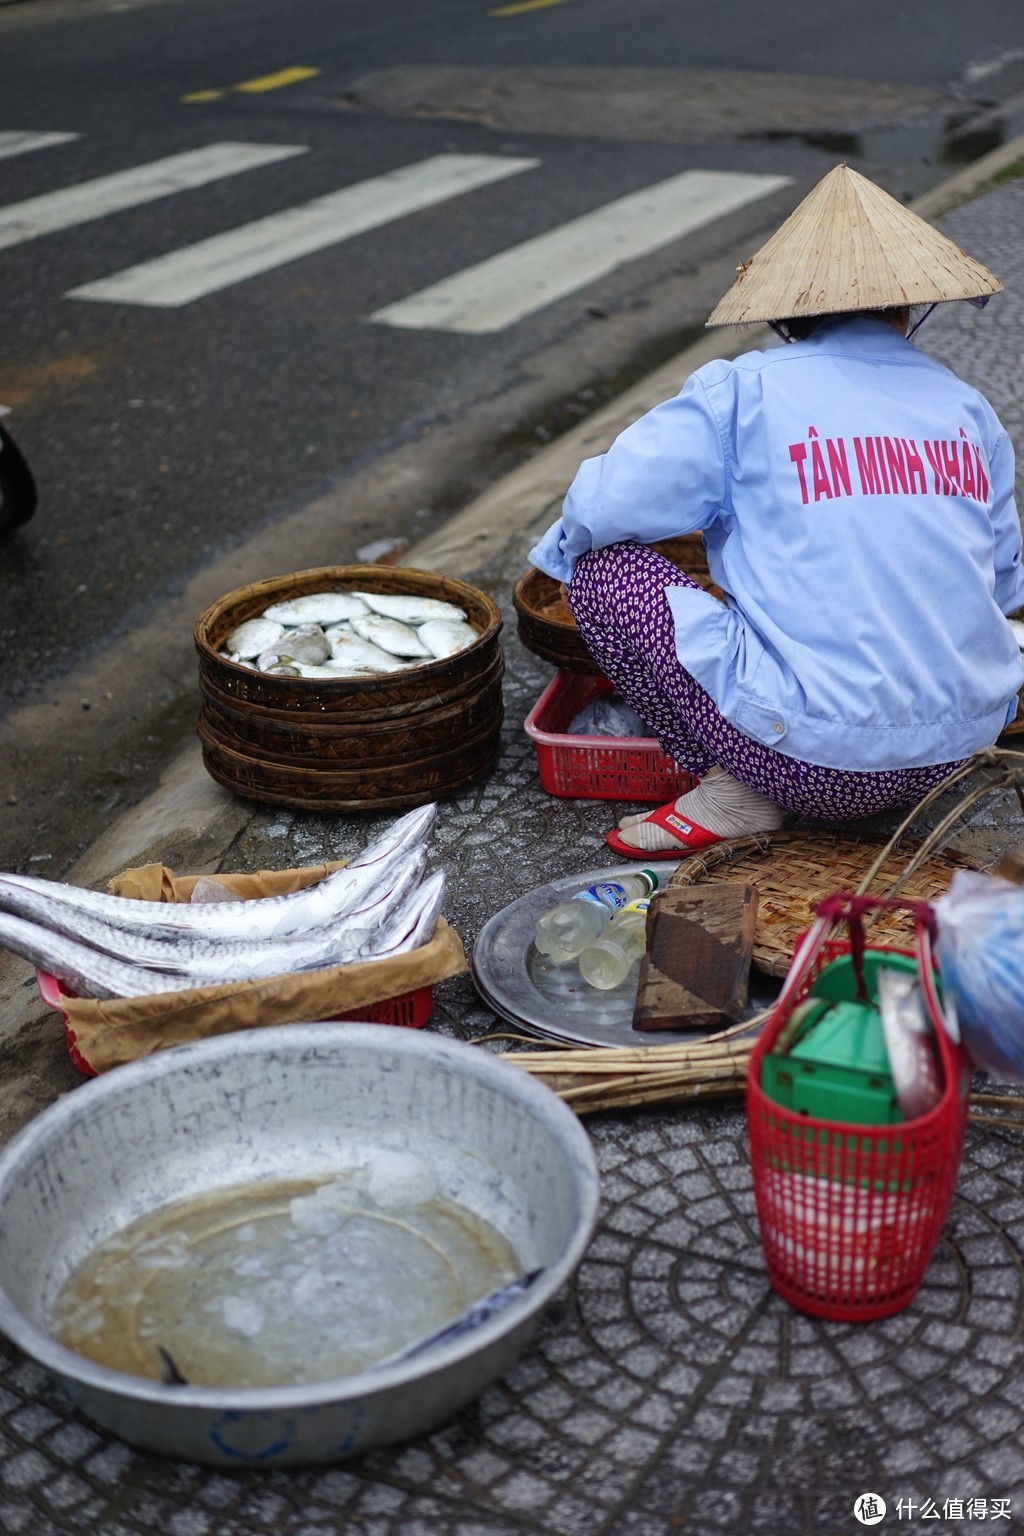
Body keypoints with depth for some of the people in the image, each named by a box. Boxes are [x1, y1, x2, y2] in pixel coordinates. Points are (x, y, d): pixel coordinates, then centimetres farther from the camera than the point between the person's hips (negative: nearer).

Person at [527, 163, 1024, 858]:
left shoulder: (743, 392, -6)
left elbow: (599, 509, -9)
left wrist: (557, 552, 16)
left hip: (820, 765, -6)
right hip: (961, 747, 7)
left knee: (602, 566, 4)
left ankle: (736, 793, 0)